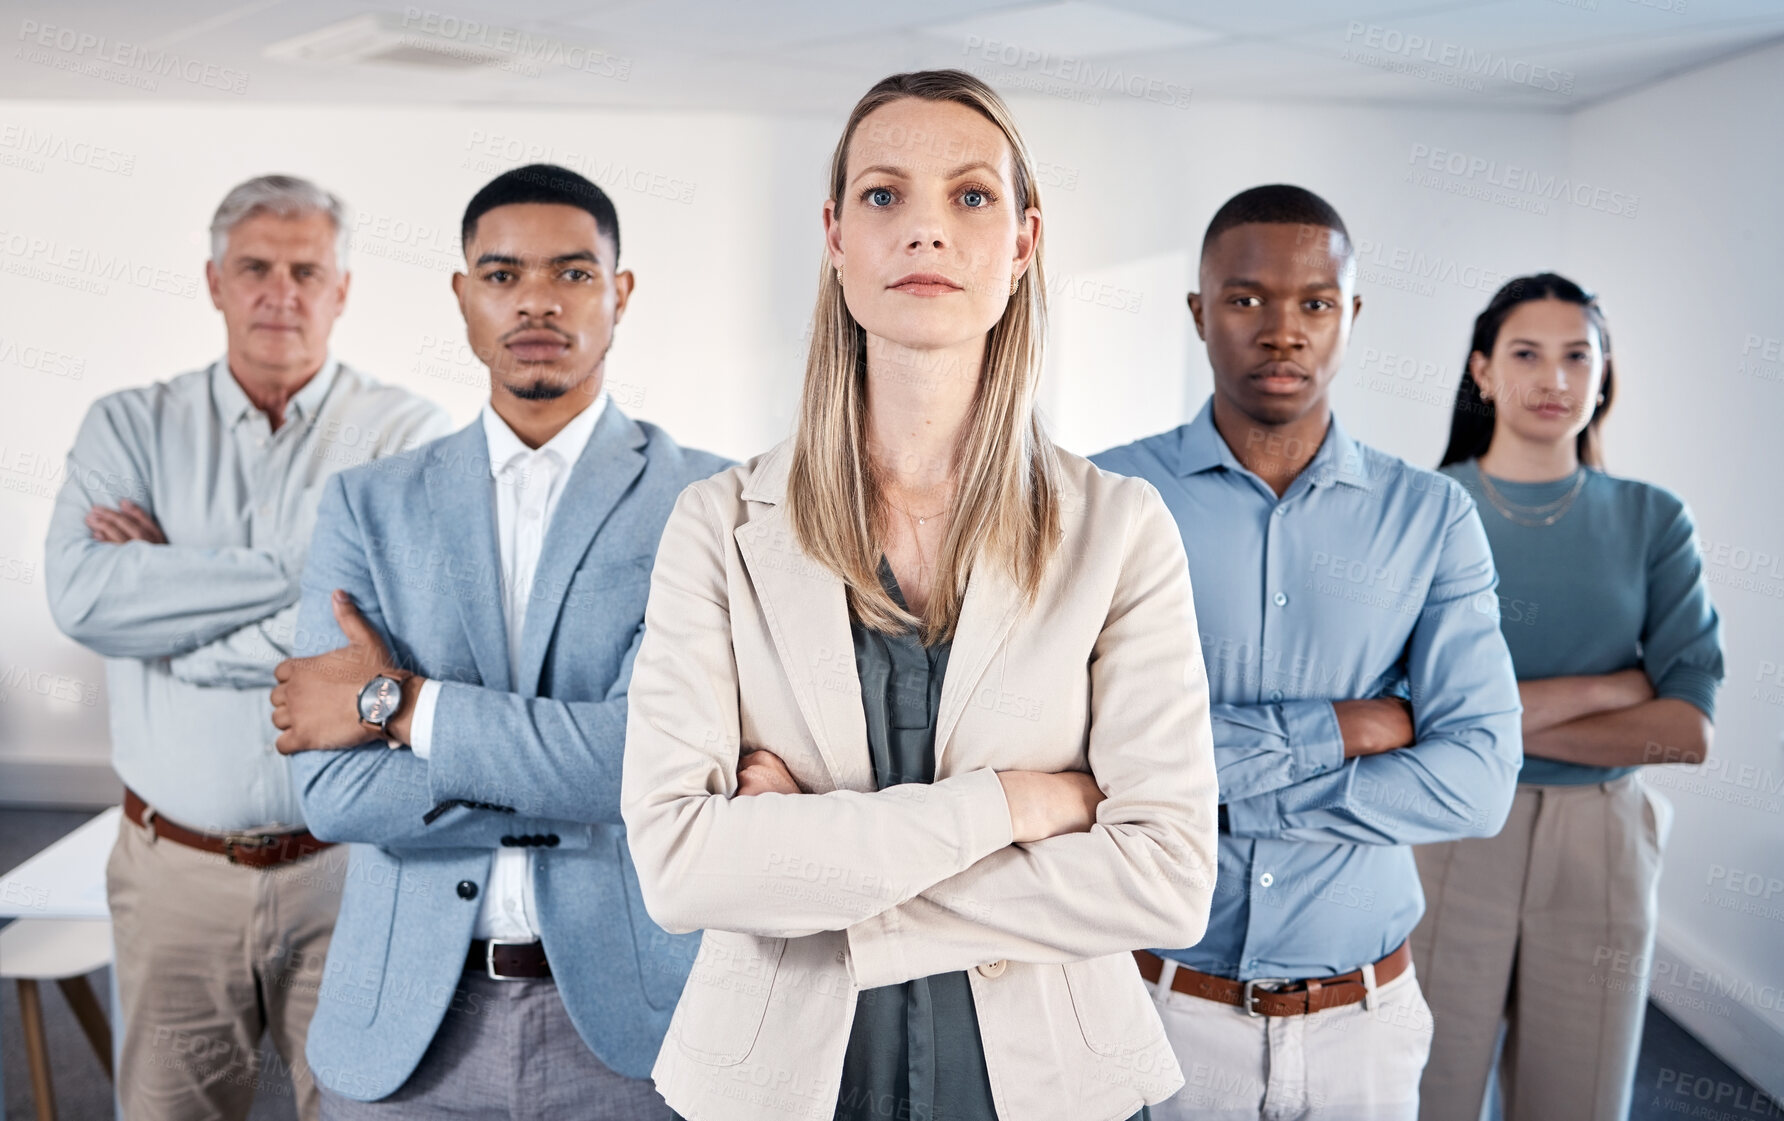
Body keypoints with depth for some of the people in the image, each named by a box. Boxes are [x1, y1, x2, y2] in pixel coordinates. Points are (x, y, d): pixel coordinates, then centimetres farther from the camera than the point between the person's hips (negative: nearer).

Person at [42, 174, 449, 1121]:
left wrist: (159, 583, -10)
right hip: (172, 867, 2)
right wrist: (295, 569, -15)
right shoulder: (130, 427, 6)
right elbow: (80, 595, -12)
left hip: (350, 864, -2)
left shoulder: (406, 434, -3)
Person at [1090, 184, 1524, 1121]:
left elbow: (1477, 780, -11)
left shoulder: (1432, 516, -1)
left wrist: (1214, 786, -15)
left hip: (1364, 1017, 2)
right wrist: (1331, 730, -16)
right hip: (1162, 1001, -2)